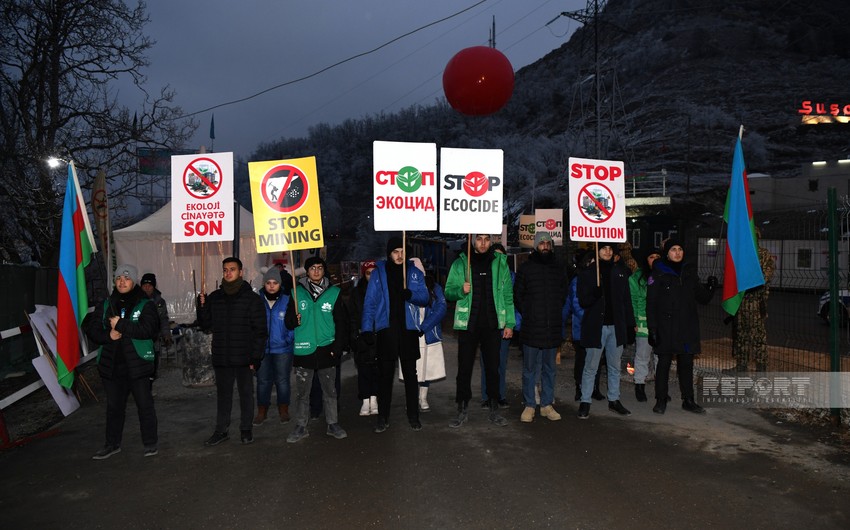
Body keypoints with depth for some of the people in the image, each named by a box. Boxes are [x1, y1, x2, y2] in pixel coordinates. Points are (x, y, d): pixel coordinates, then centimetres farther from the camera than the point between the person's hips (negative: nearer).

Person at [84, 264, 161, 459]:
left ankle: (150, 443, 16)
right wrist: (107, 336, -13)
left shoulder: (145, 305, -4)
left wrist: (121, 325, -21)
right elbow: (91, 328, 6)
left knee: (145, 404, 2)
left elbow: (148, 329, -18)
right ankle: (112, 444, 29)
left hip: (137, 364, -4)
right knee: (114, 406, 15)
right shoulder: (106, 304, 10)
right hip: (111, 364, 4)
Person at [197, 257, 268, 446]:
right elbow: (206, 325, 11)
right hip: (221, 357, 3)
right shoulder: (214, 297, 8)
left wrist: (256, 357, -12)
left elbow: (260, 331, -6)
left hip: (244, 358, -3)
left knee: (246, 393, 9)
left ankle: (246, 429, 21)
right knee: (223, 394, 12)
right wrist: (202, 306, -6)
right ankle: (221, 430, 23)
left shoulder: (252, 298, -4)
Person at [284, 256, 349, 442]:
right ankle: (301, 427, 17)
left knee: (330, 390, 8)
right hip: (303, 350, 0)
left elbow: (341, 322, 4)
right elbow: (288, 321, 8)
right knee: (302, 392, 6)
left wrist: (338, 347, -3)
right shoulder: (297, 292, 4)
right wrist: (294, 319, -16)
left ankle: (333, 424, 20)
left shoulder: (334, 293, 3)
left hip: (326, 349, 0)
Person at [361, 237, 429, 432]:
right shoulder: (379, 272, 3)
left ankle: (413, 416, 19)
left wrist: (411, 295, -20)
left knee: (410, 374, 8)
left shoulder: (415, 272, 7)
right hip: (386, 330, -1)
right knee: (385, 375, 4)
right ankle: (383, 417, 14)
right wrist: (367, 328, -9)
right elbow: (370, 302, 0)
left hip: (408, 330, 1)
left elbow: (424, 297, 2)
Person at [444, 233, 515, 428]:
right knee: (464, 368, 3)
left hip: (493, 324, 1)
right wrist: (461, 290, -17)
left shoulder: (500, 263, 5)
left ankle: (494, 410, 21)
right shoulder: (460, 263, 4)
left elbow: (508, 295, 5)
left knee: (493, 368, 9)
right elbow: (448, 292, 5)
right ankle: (462, 410, 15)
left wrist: (509, 323, 1)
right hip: (468, 324, -1)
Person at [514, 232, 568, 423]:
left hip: (553, 328, 3)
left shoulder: (558, 269, 11)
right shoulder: (526, 268, 1)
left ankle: (547, 405, 20)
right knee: (530, 369, 1)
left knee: (549, 369, 11)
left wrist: (556, 314, 11)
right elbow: (517, 295, 4)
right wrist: (527, 315, -1)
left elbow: (564, 294, 20)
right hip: (531, 328, -3)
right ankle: (529, 406, 10)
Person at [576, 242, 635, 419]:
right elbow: (583, 301, -6)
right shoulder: (587, 273, -2)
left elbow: (626, 299, 9)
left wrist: (630, 323, 4)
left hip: (616, 326, 4)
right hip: (596, 326, -4)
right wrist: (596, 294, -25)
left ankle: (614, 400, 24)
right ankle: (585, 402, 9)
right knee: (591, 367, 1)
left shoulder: (620, 271, 8)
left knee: (615, 366, 13)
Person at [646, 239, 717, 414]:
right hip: (665, 327, -4)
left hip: (687, 327, 4)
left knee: (686, 363, 10)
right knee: (664, 363, 2)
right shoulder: (658, 274, -4)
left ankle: (688, 400, 20)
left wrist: (710, 287, -8)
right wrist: (652, 329, -12)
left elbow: (702, 298, 14)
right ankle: (661, 401, 12)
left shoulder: (689, 272, 10)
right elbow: (651, 304, -6)